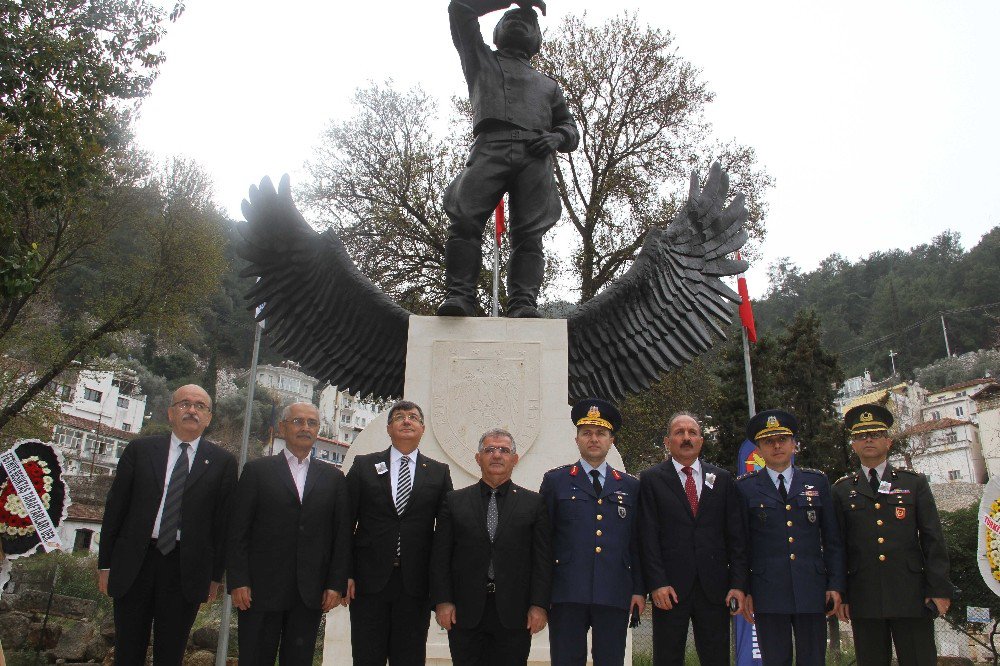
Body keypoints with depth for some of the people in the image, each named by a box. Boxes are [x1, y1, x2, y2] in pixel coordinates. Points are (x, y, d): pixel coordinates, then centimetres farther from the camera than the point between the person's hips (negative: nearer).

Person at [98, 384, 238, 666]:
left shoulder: (222, 462, 0)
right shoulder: (139, 450, 4)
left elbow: (223, 521, 1)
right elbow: (115, 507, 6)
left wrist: (216, 575, 1)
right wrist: (105, 563, 4)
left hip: (187, 569, -1)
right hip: (133, 565, 1)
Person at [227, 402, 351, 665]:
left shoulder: (334, 478, 9)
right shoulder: (257, 470, 4)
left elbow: (342, 534, 6)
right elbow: (238, 532, 0)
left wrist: (337, 584, 0)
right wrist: (238, 582, -7)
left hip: (311, 594, 2)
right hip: (261, 590, -1)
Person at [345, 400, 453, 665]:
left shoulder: (439, 473, 7)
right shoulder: (363, 466, 6)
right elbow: (346, 523, 4)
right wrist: (345, 574, -3)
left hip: (416, 584, 1)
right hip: (368, 581, 0)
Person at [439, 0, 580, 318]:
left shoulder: (547, 85, 37)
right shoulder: (482, 60, 34)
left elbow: (570, 129, 27)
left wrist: (556, 138, 2)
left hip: (535, 156, 2)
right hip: (491, 146, -1)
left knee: (528, 233, -16)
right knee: (465, 219, -22)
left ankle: (523, 303, -26)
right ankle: (459, 295, -28)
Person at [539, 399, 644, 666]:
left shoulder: (630, 486, 12)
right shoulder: (555, 481, 6)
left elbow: (637, 542, 12)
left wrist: (640, 590, 6)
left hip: (615, 596, 2)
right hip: (567, 594, -2)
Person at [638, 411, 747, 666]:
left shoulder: (722, 479, 10)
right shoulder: (651, 479, 3)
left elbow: (736, 536, 7)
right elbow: (648, 536, -3)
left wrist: (738, 584, -1)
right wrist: (657, 583, -11)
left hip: (715, 588, 2)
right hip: (670, 590, -2)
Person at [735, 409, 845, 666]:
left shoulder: (818, 481, 9)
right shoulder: (745, 487, 3)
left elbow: (833, 539, 9)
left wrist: (835, 585, 3)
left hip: (812, 593, 2)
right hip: (768, 594, -2)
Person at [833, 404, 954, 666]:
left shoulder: (914, 483, 9)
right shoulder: (842, 491, 8)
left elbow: (933, 540, 5)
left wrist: (940, 590, -2)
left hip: (912, 596, 0)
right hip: (864, 600, 1)